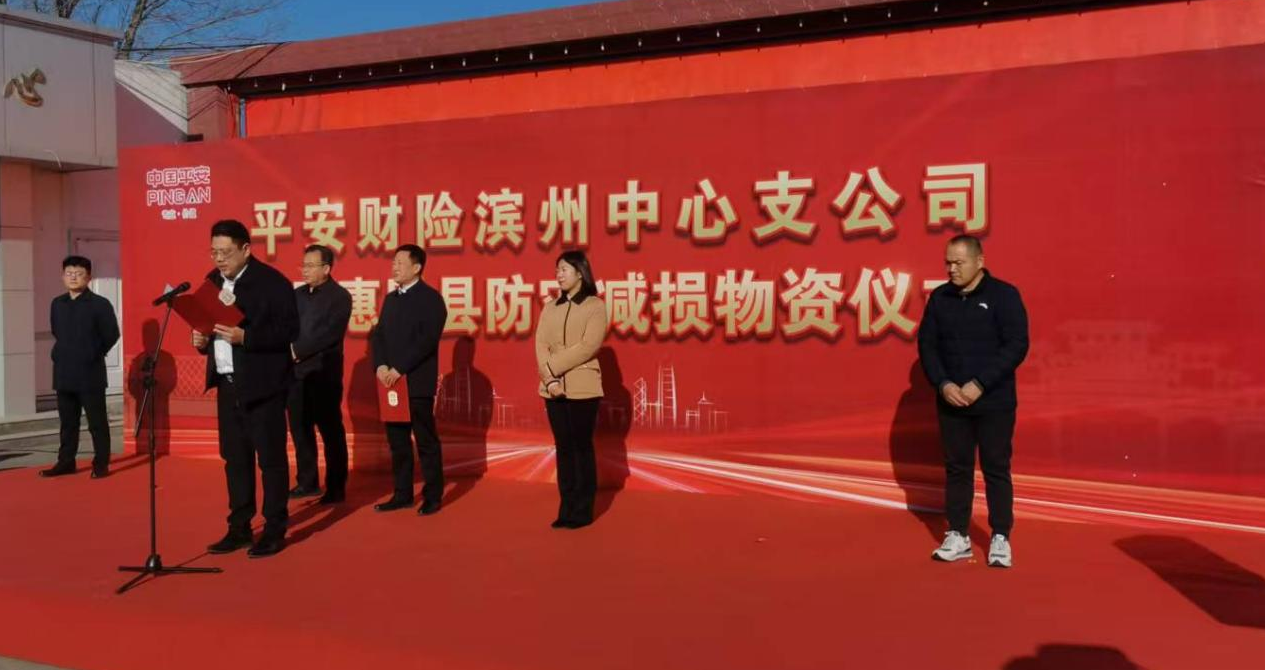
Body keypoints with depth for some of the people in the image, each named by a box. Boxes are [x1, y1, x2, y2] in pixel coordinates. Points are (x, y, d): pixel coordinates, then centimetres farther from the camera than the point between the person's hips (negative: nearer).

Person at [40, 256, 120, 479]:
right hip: (64, 373, 6)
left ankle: (101, 464, 7)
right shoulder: (57, 304, 9)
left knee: (97, 422, 1)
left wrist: (94, 355, -1)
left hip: (90, 373, -6)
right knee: (67, 422, 13)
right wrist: (63, 353, 15)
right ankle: (66, 462, 21)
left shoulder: (100, 304, -9)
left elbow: (112, 334, -6)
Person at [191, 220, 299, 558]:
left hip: (262, 383, -7)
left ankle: (274, 530, 10)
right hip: (227, 383, 7)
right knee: (234, 458, 12)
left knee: (270, 457, 0)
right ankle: (239, 528, 22)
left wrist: (245, 336, -25)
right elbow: (208, 322, 20)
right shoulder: (213, 281, 11)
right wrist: (202, 338, -2)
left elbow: (289, 330, -16)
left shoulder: (272, 281, -11)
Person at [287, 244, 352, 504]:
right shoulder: (297, 294, 14)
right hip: (296, 372, 6)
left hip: (323, 373, -6)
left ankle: (336, 488, 9)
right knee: (300, 430, 11)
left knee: (331, 432, 1)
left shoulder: (340, 296, -5)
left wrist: (298, 350, -15)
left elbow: (329, 334, -15)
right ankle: (307, 482, 23)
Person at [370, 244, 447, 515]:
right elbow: (379, 334, 13)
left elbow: (427, 340, -16)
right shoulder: (391, 298, 17)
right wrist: (381, 366, -5)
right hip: (391, 380, 7)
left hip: (417, 381, -7)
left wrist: (399, 369, -19)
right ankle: (402, 494, 18)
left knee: (426, 440, -1)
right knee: (397, 440, 10)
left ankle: (433, 496, 7)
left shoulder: (431, 298, -6)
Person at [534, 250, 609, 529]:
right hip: (553, 388, 5)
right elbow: (541, 345, 3)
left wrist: (553, 367, -14)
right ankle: (566, 509, 14)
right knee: (562, 447, 7)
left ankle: (583, 511, 8)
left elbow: (588, 346, -13)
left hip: (582, 387, -4)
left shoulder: (595, 306, -2)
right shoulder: (550, 308, 12)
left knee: (582, 446, 0)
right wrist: (549, 378, -13)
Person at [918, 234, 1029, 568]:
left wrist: (979, 384, -17)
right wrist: (944, 384, -9)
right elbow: (927, 345, 6)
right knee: (956, 468, 8)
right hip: (951, 401, 3)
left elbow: (1017, 345, -11)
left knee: (996, 469, 3)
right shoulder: (939, 298, 6)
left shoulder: (1003, 295, -6)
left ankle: (1000, 539, 13)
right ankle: (958, 536, 18)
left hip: (994, 402, -3)